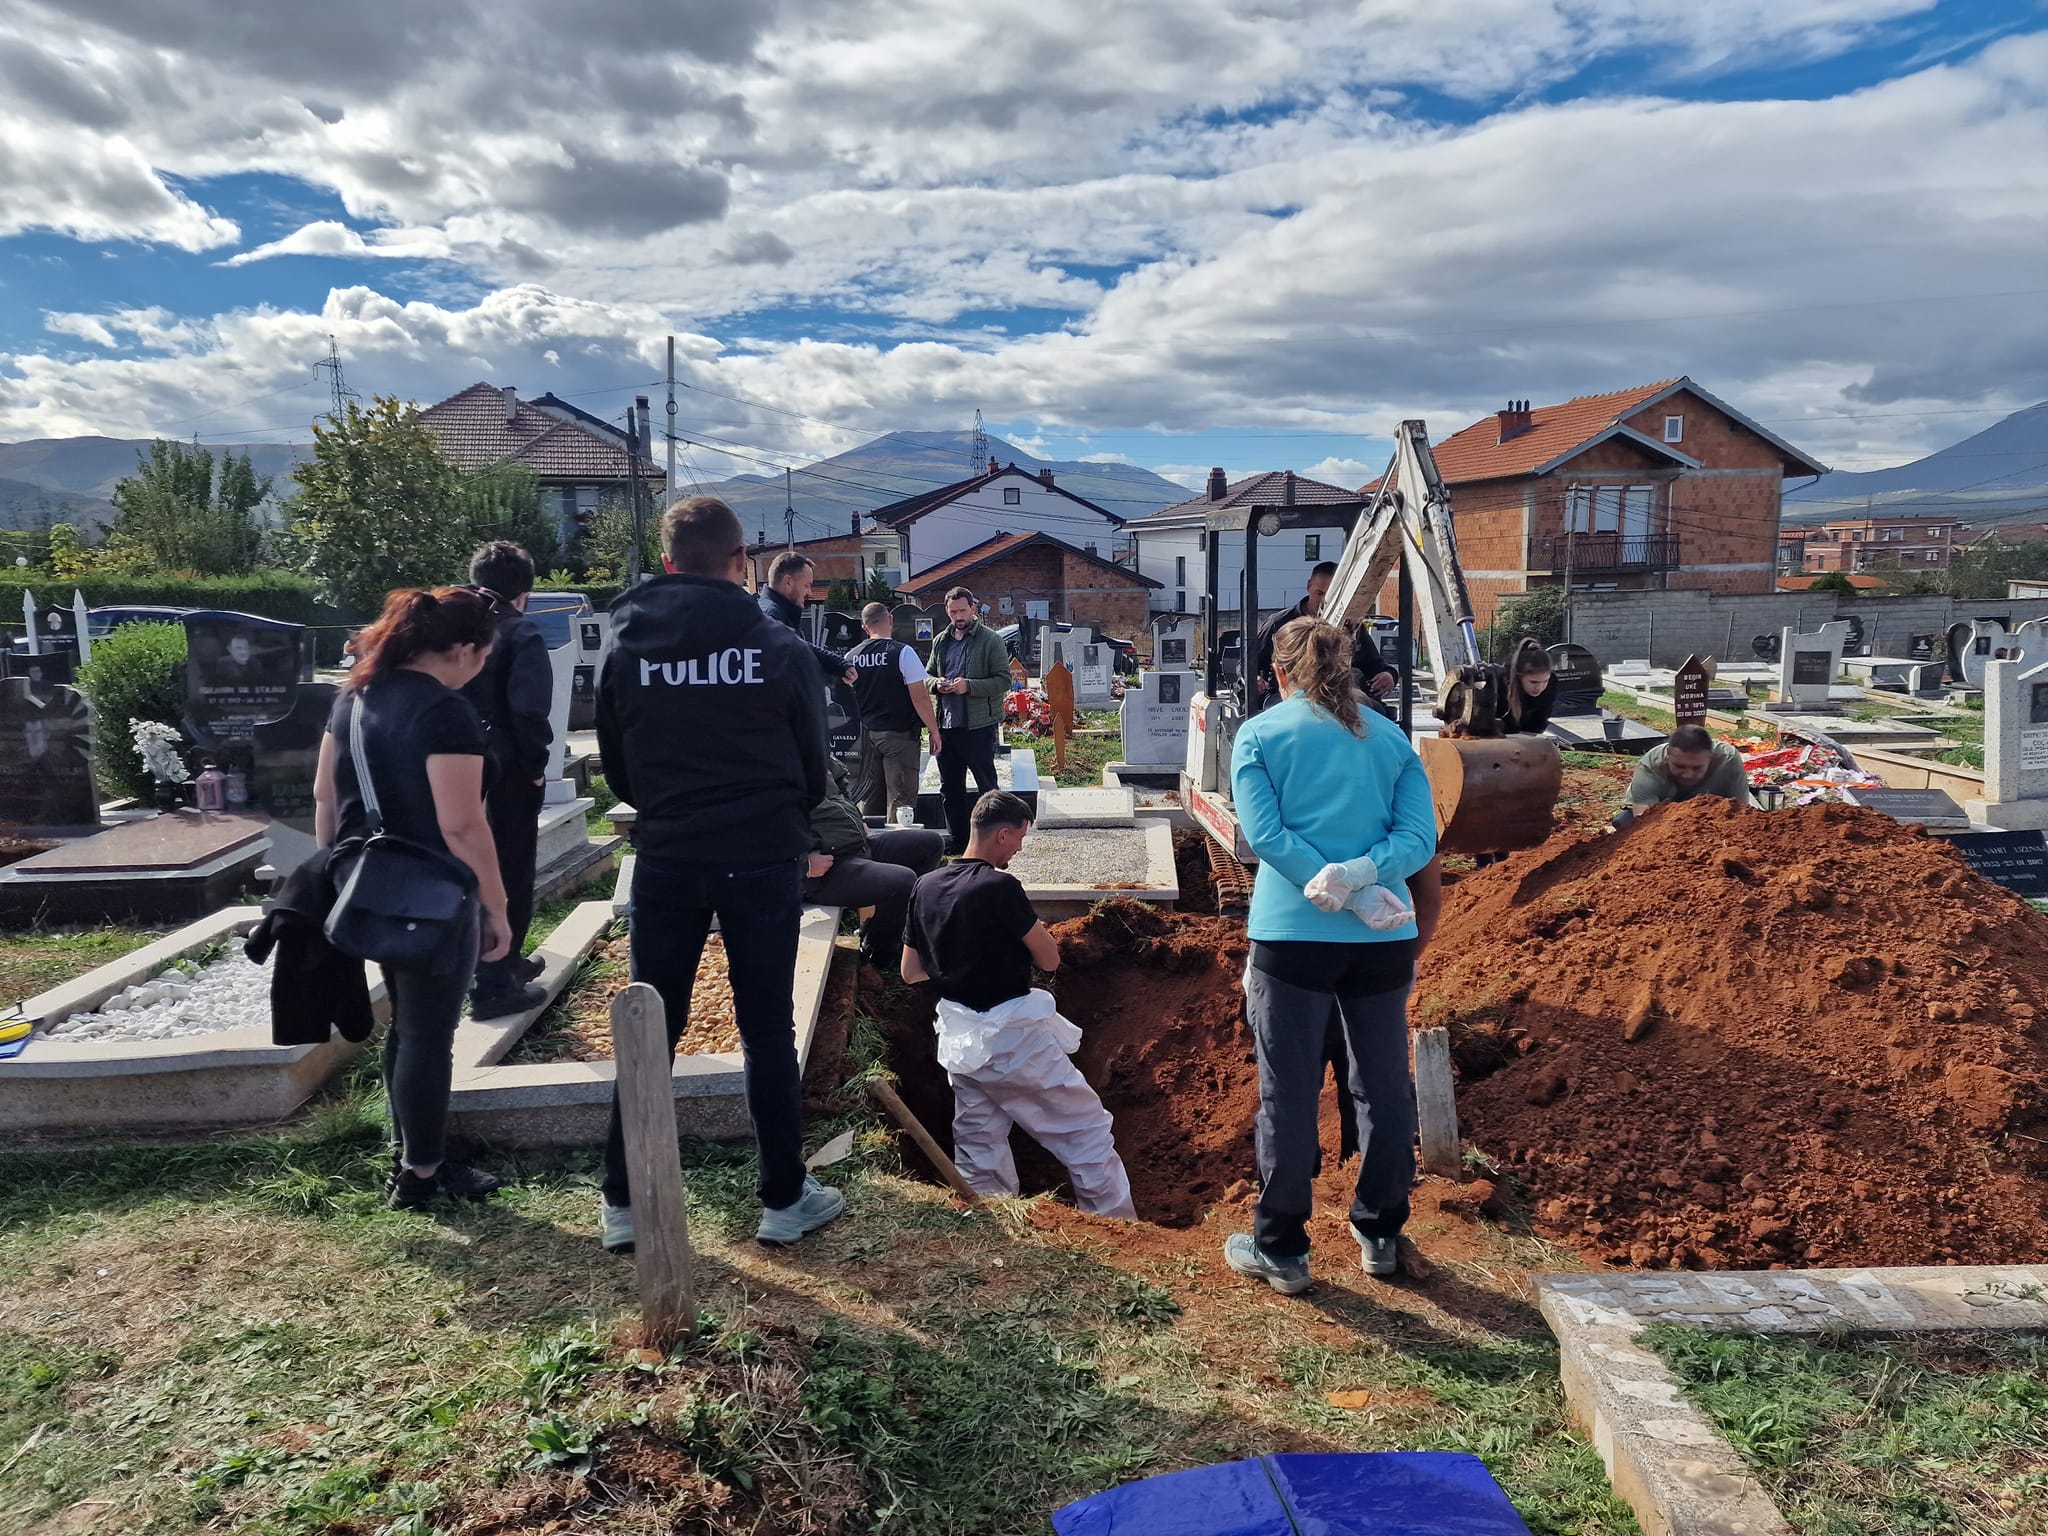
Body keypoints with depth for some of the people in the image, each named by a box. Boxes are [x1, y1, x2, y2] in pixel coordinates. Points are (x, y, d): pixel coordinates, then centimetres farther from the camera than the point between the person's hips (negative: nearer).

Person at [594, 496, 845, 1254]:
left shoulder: (627, 650, -1)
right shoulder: (780, 649, -6)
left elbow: (617, 771, 7)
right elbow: (813, 770, 2)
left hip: (666, 861, 2)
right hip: (762, 860, -1)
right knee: (768, 1031, 7)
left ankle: (625, 1202, 18)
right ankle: (785, 1198, 16)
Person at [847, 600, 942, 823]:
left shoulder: (851, 657, 4)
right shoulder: (903, 653, -10)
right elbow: (920, 698, -12)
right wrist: (934, 731, -4)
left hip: (866, 735, 5)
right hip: (899, 735, -5)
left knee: (868, 800, 11)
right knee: (900, 798, -3)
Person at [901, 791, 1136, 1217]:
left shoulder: (925, 887, 1)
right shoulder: (1000, 886, -19)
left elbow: (910, 972, 9)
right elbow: (1049, 959, -12)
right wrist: (1035, 935, 7)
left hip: (958, 1038, 7)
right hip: (1013, 1036, -7)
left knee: (979, 1150, 16)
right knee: (1088, 1130, 7)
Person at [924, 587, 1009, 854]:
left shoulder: (991, 640, -5)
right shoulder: (941, 641, 13)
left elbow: (1003, 680, -10)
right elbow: (927, 675, 20)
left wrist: (969, 686, -21)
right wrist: (936, 683, -4)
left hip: (979, 726, -6)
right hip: (947, 724, 6)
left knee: (986, 786, 2)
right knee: (949, 787, 13)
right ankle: (957, 837, 25)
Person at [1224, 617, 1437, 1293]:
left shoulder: (1259, 735, 1)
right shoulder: (1390, 737, 10)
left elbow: (1265, 832, -11)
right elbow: (1420, 836, -2)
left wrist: (1360, 901, -13)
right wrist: (1360, 877, -15)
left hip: (1292, 934, -3)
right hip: (1385, 940, 3)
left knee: (1287, 1093, 6)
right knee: (1385, 1087, 16)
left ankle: (1281, 1250, 15)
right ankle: (1379, 1234, 30)